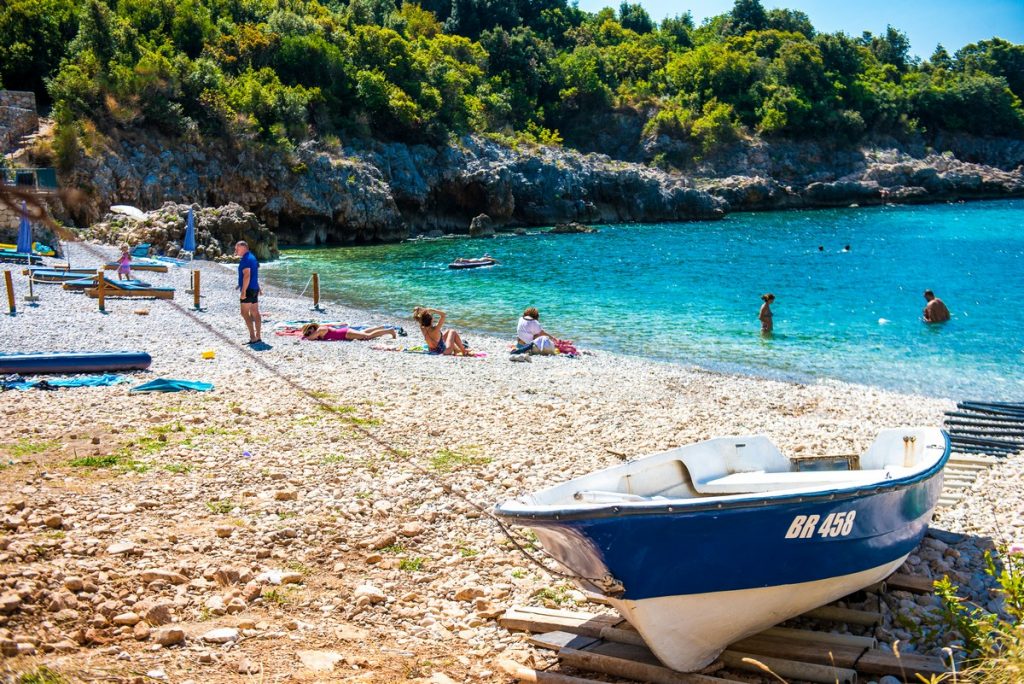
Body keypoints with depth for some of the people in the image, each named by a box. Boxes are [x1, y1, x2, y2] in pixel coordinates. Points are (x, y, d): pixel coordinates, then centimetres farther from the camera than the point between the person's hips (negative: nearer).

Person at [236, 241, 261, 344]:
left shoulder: (245, 259, -16)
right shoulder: (252, 257, 15)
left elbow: (247, 275, -24)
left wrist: (243, 291, -25)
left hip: (248, 289, -10)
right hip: (255, 289, 10)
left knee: (245, 313, -8)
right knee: (255, 313, 10)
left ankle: (253, 337, -11)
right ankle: (258, 337, 11)